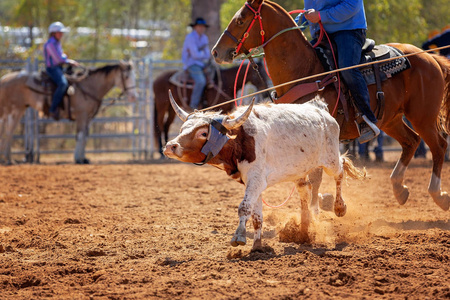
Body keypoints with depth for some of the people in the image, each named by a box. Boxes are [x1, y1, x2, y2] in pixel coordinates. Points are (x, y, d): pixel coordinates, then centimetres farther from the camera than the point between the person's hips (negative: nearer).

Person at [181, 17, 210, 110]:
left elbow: (207, 54, 11)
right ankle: (193, 106, -25)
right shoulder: (190, 37, -13)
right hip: (191, 63, -9)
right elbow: (195, 55, -19)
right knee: (200, 81, -32)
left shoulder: (204, 38, 12)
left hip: (202, 64, 9)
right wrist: (203, 54, 0)